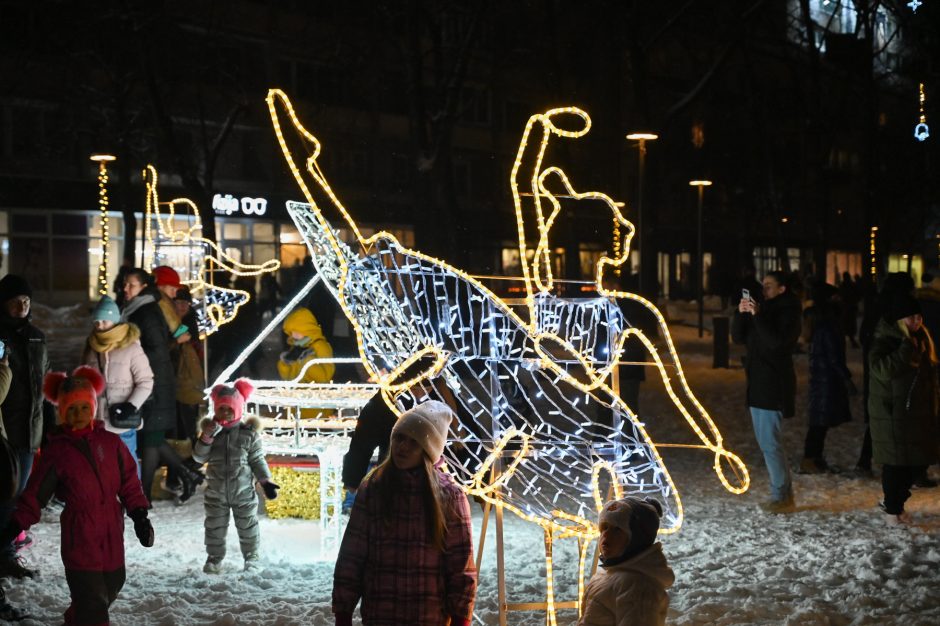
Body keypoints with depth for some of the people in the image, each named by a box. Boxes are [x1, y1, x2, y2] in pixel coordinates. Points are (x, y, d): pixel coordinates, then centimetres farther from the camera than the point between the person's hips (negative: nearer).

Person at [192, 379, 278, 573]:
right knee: (214, 526, 10)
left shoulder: (248, 433, -8)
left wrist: (265, 481, -12)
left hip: (243, 491, -2)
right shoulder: (211, 430, -3)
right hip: (216, 492, 2)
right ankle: (214, 557, 25)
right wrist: (206, 438, -24)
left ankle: (252, 556, 25)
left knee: (247, 526, 9)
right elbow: (199, 457, -8)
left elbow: (257, 460, -3)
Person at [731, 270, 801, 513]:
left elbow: (777, 342, -25)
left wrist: (757, 316, -24)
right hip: (759, 384, 9)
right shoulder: (765, 309, 14)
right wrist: (741, 314, -6)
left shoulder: (788, 312, -10)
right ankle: (784, 493, 20)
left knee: (770, 443, -9)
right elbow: (738, 337, 10)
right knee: (767, 441, 13)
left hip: (773, 386, -9)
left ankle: (781, 497, -5)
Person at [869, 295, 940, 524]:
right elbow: (882, 370, -29)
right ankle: (893, 508, 14)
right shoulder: (884, 342, -11)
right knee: (896, 462, -1)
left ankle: (893, 500, 26)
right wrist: (907, 347, -29)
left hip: (919, 413, 7)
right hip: (892, 415, -7)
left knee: (919, 460, 8)